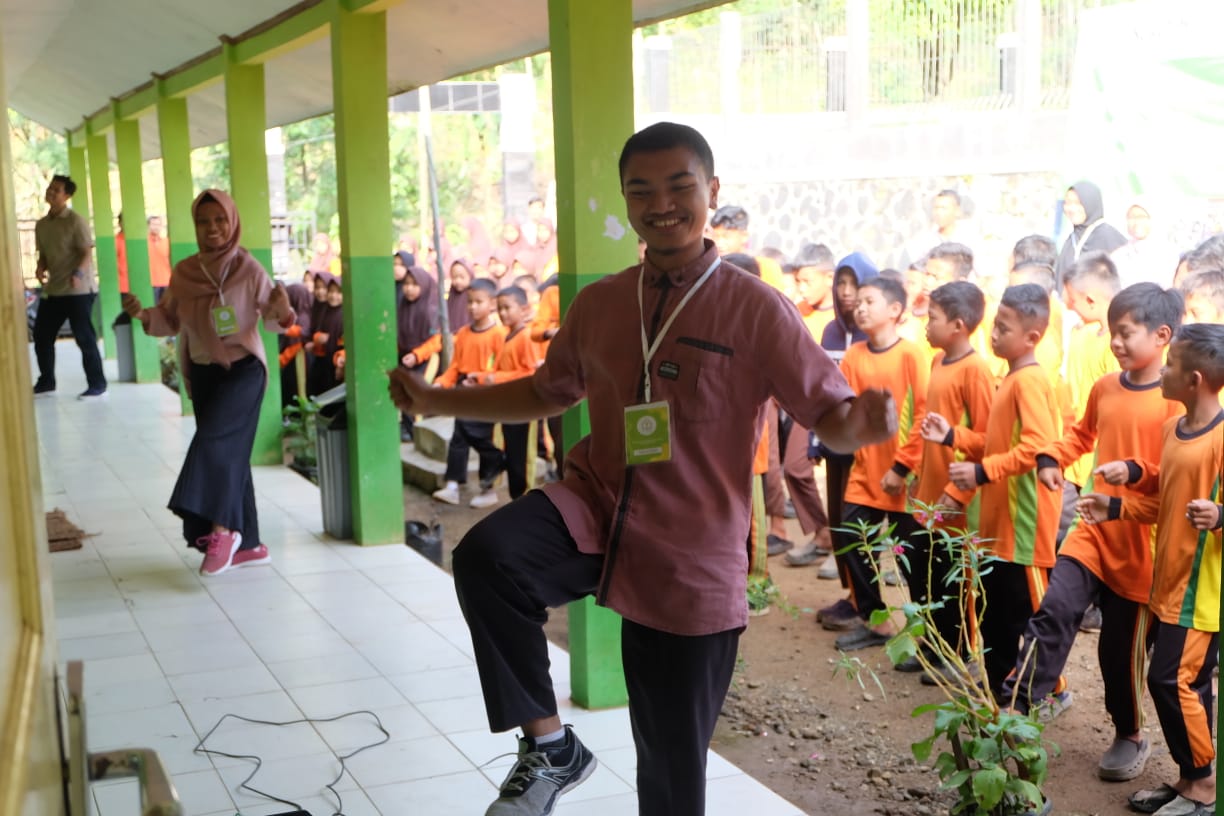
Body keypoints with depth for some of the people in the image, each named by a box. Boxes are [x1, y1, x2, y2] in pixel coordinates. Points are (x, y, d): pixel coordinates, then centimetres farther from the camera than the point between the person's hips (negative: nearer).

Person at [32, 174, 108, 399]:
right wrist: (40, 268, -3)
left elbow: (86, 253, -13)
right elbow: (44, 254, 19)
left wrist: (78, 273, -31)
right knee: (41, 335, 11)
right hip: (52, 290, 7)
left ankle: (97, 384, 3)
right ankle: (46, 381, 26)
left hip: (78, 290, -7)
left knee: (84, 338, -5)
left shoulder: (75, 221, -9)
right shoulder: (41, 224, 11)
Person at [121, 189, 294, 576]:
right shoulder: (183, 272, 1)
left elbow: (270, 319, -11)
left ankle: (222, 529, -11)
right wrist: (143, 314, -12)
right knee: (227, 452, 9)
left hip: (243, 368, -5)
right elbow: (170, 321, 7)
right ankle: (249, 544, 17)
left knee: (213, 439, -21)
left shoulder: (249, 270, -12)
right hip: (203, 372, 5)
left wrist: (282, 312, -33)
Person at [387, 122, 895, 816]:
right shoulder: (600, 303, 5)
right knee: (485, 555, -29)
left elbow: (829, 415, -9)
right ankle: (551, 748, -10)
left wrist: (865, 423, -33)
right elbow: (549, 392, 20)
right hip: (596, 511, 3)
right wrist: (437, 401, 14)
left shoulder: (757, 310, -9)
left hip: (691, 568, -3)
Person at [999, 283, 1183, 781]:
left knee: (1121, 646, 9)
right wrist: (1051, 458, 3)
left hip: (1140, 542, -4)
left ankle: (1130, 736, 31)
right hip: (1093, 530, 4)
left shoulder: (1174, 400, -14)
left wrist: (1135, 471, -30)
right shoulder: (1104, 388, 3)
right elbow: (1083, 433, 21)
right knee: (1055, 610, -17)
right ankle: (1018, 706, -15)